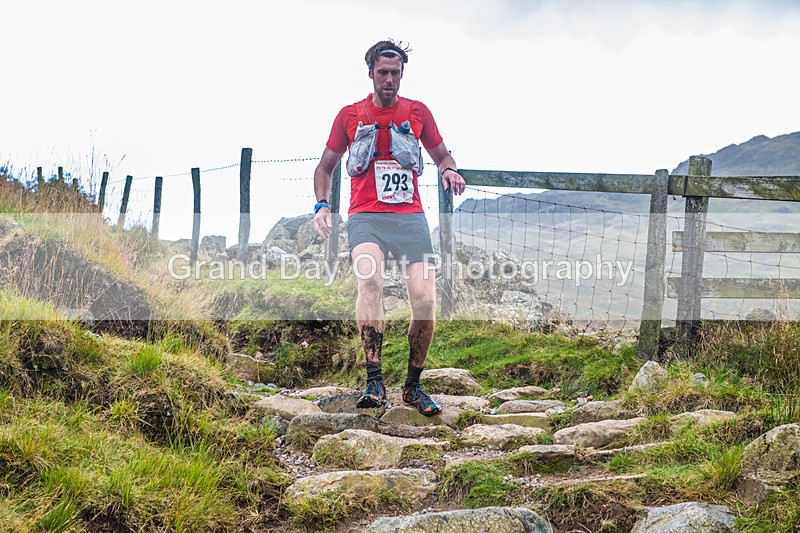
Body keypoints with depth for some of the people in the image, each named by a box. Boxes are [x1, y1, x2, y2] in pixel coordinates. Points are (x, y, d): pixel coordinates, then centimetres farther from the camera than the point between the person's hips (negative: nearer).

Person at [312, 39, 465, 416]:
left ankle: (413, 386, 9)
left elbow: (440, 154, 23)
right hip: (366, 216, -1)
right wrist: (322, 205, 1)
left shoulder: (417, 112, 12)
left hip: (409, 216, 2)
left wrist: (448, 170, -1)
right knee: (369, 278, -32)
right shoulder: (350, 115, 10)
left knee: (425, 299, -12)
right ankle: (374, 382, -32)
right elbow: (325, 166, 18)